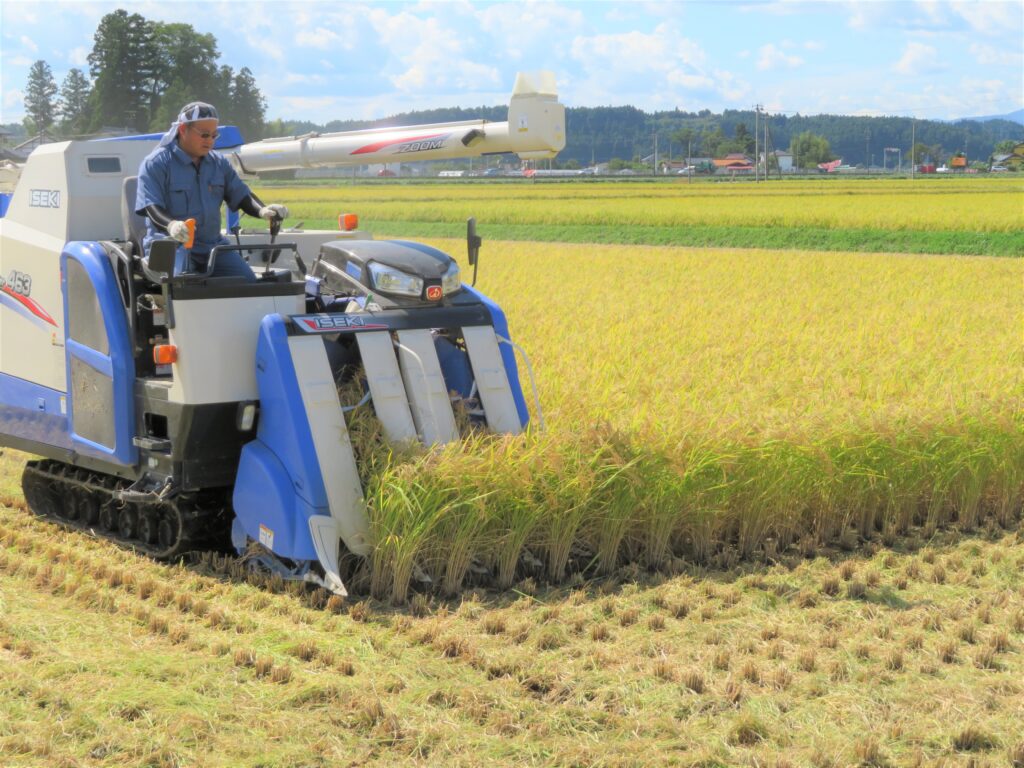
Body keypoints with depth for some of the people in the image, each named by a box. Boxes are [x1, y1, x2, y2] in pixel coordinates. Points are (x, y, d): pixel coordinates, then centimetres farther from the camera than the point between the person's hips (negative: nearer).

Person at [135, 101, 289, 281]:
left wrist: (262, 210, -11)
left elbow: (242, 196, 13)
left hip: (213, 244, 6)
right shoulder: (156, 163, -3)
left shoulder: (219, 163, 15)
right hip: (170, 244, -6)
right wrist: (171, 225, -37)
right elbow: (152, 207, -13)